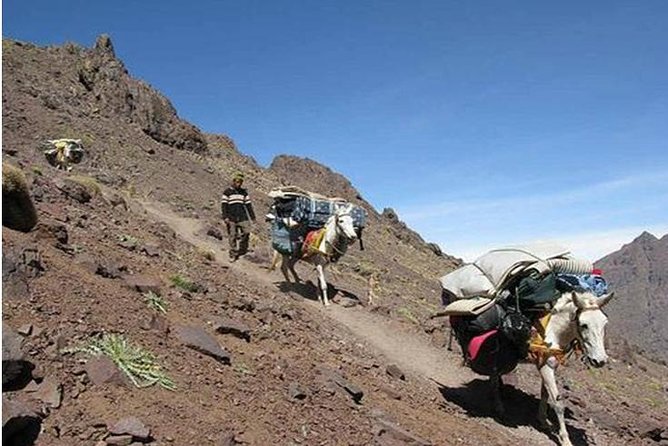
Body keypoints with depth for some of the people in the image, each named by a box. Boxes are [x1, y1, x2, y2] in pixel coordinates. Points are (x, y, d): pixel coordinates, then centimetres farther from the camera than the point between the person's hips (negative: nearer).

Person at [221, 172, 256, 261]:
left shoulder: (244, 192, 13)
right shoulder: (227, 192, 3)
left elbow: (248, 205, 16)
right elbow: (224, 205, -1)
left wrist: (252, 217, 13)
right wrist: (225, 217, -12)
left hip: (242, 217, 3)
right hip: (231, 218, -3)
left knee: (246, 231, -11)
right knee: (232, 236, -2)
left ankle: (242, 249, 10)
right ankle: (233, 255, 6)